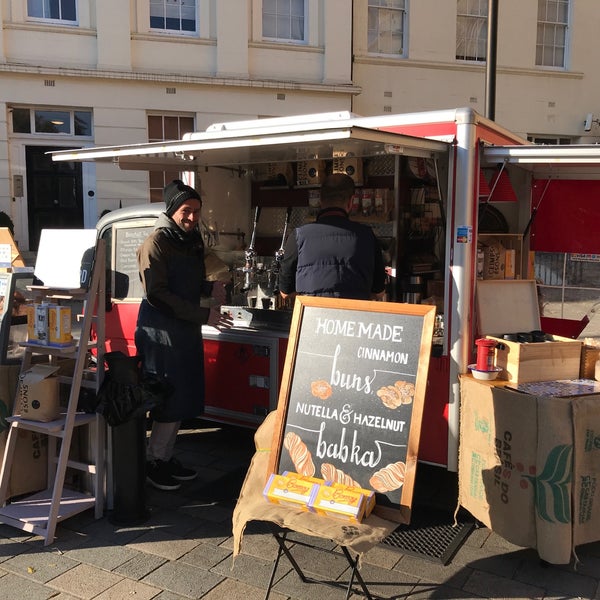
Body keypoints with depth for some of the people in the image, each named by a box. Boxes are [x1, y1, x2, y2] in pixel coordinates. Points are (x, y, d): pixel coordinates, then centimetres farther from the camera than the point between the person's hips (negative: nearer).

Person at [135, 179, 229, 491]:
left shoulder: (193, 240, 13)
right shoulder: (156, 242, -12)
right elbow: (157, 294, -19)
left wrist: (211, 287, -2)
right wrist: (203, 315, -20)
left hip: (187, 330, 8)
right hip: (161, 329, -8)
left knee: (183, 398, 12)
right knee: (169, 399, -3)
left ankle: (166, 456, 26)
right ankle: (154, 462, 12)